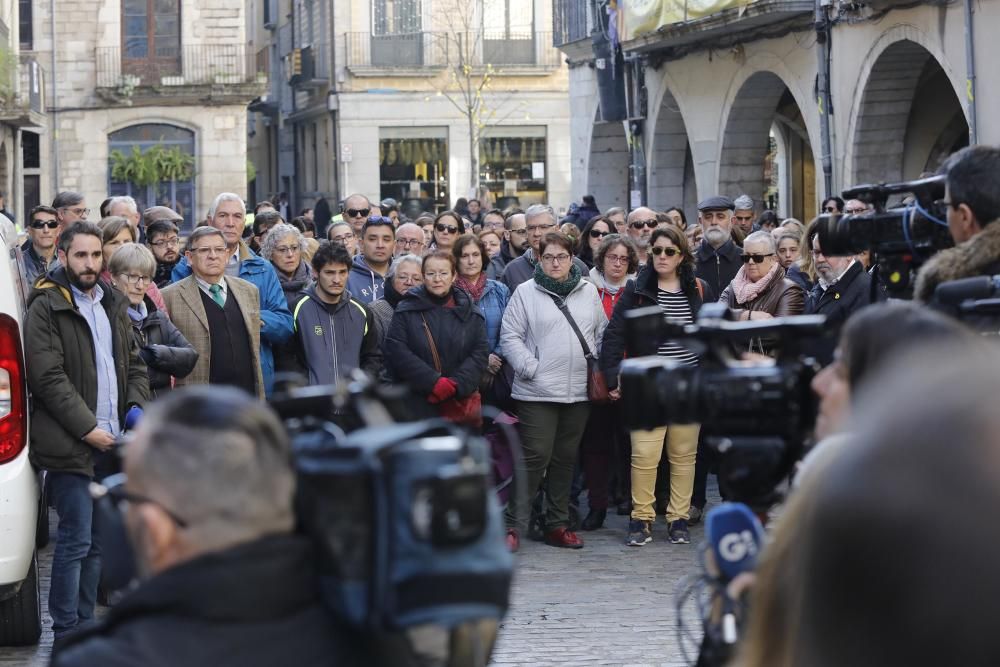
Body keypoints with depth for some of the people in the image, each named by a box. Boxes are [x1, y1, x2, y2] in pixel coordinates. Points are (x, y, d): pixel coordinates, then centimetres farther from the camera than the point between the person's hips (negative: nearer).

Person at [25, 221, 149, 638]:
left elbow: (133, 364, 21)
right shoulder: (46, 307, -7)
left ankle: (85, 623, 19)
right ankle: (67, 633, 1)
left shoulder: (112, 304, 16)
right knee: (76, 540, -6)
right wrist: (87, 427, -15)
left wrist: (137, 408, 3)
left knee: (96, 541, 11)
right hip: (70, 444, -7)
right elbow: (48, 378, -13)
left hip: (110, 442, 7)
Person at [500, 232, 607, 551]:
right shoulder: (525, 292, -1)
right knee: (535, 457, -9)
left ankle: (557, 524, 19)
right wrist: (530, 368, -11)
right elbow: (510, 337, -3)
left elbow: (602, 333, 16)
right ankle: (514, 525, -4)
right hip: (537, 391, -4)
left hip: (578, 391, 4)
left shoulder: (588, 292, 10)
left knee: (566, 458, 11)